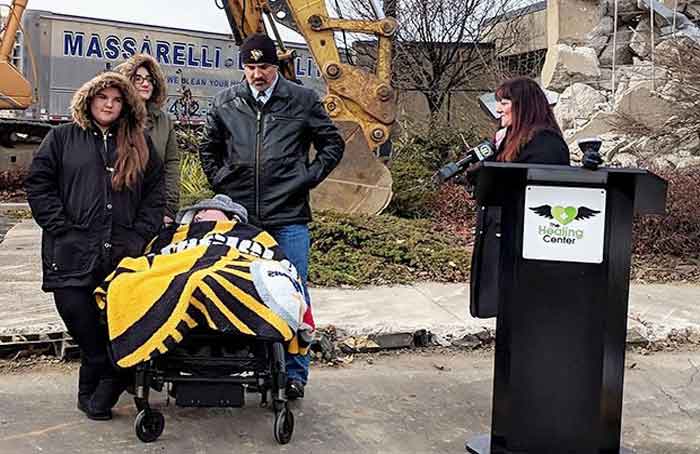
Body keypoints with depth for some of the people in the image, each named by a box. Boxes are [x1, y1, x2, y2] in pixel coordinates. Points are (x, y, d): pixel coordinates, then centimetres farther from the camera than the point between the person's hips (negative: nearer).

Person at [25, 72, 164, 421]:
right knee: (88, 332, -2)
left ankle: (95, 396, 17)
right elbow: (38, 184, 4)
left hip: (124, 256, 2)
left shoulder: (139, 145, 16)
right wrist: (63, 231, -5)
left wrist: (140, 237, 1)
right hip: (72, 258, -1)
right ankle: (96, 394, 18)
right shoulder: (63, 138, 10)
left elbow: (154, 193, 14)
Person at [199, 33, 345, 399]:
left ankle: (295, 371, 15)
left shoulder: (302, 101, 2)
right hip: (240, 217, 2)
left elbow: (333, 144, 8)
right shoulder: (226, 102, 8)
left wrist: (307, 179, -1)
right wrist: (220, 181, 8)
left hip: (289, 218, -2)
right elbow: (208, 148, 21)